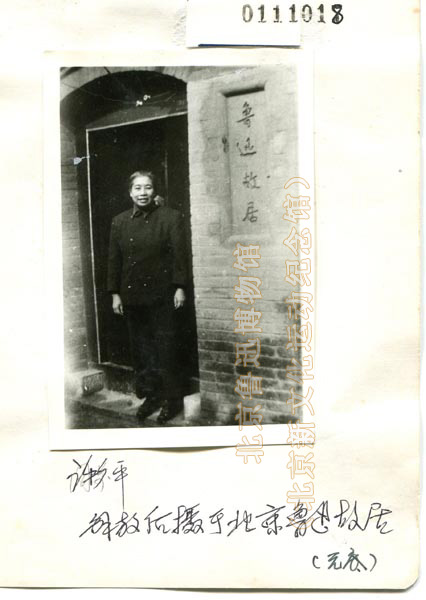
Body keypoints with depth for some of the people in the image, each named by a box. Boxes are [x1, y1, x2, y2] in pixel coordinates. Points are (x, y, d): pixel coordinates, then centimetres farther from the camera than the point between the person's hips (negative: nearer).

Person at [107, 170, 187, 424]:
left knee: (165, 348, 1)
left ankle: (173, 400, 14)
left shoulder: (170, 217, -3)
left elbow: (179, 254, -4)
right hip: (132, 296, 4)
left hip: (161, 294, -4)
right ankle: (151, 396, 23)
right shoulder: (120, 221, 8)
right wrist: (115, 293, 6)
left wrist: (179, 287, -9)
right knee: (141, 348, 9)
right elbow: (114, 259, 9)